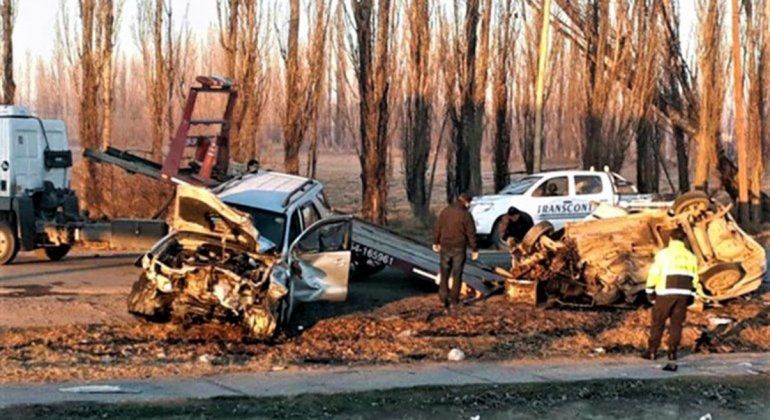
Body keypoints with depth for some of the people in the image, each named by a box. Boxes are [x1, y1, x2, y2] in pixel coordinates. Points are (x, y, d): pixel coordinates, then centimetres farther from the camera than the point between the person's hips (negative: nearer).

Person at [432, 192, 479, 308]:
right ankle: (454, 299, 7)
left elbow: (437, 228, 7)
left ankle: (443, 297, 8)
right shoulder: (466, 214, -11)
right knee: (457, 274, 6)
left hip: (445, 247, 3)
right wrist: (474, 249, 0)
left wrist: (436, 242, 19)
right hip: (459, 248, -3)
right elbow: (471, 233, -8)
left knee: (444, 273, 13)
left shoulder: (445, 211, 1)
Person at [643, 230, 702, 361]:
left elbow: (654, 274, -5)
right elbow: (694, 279, 14)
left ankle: (652, 351, 3)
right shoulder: (691, 257, 11)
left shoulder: (663, 254, -3)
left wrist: (650, 292, 2)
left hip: (665, 294, -3)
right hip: (683, 295, 3)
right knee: (676, 323, 8)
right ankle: (672, 352, 5)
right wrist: (691, 296, 19)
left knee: (658, 323, 3)